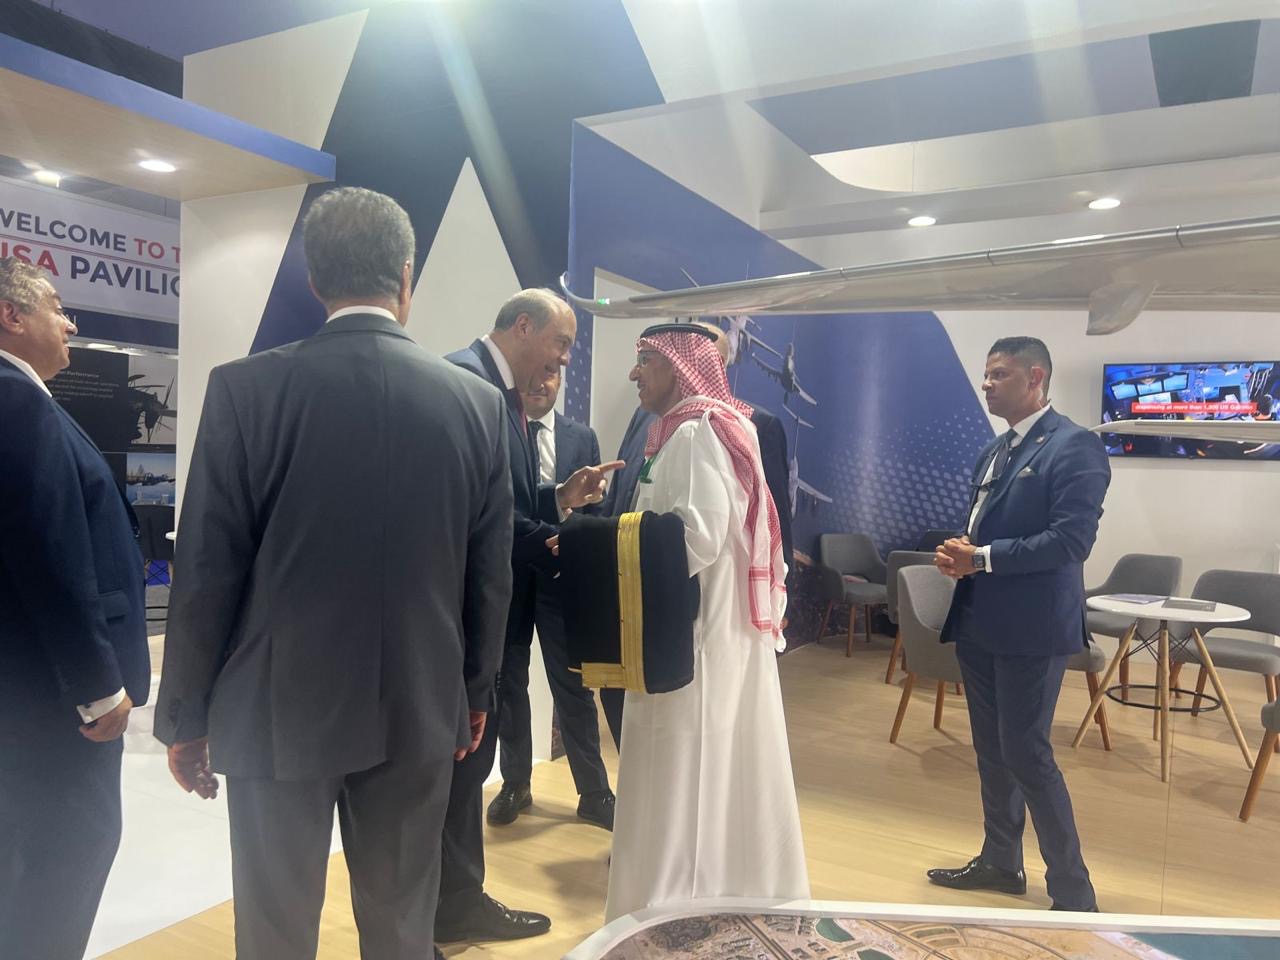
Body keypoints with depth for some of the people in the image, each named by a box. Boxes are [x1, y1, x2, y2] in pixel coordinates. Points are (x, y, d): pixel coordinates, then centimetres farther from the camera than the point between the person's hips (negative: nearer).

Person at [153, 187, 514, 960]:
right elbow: (491, 574, 0)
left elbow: (208, 570, -8)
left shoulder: (247, 388, -10)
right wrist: (476, 693, 14)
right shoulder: (480, 402, -4)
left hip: (276, 707, -1)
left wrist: (185, 716, 5)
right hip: (420, 710, 2)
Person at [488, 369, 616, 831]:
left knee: (574, 688, 7)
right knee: (508, 686, 14)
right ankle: (515, 784, 32)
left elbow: (595, 509, 3)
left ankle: (593, 793, 21)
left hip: (563, 577, 1)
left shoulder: (582, 438, 5)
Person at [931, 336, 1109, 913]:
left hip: (1032, 627, -8)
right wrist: (959, 554, -3)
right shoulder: (994, 452, 15)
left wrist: (981, 558, -19)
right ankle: (1001, 861, 34)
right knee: (991, 750, 17)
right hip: (980, 623, 8)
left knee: (1026, 755, -4)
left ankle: (1072, 892, 12)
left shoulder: (1074, 446, -11)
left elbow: (1071, 540, -20)